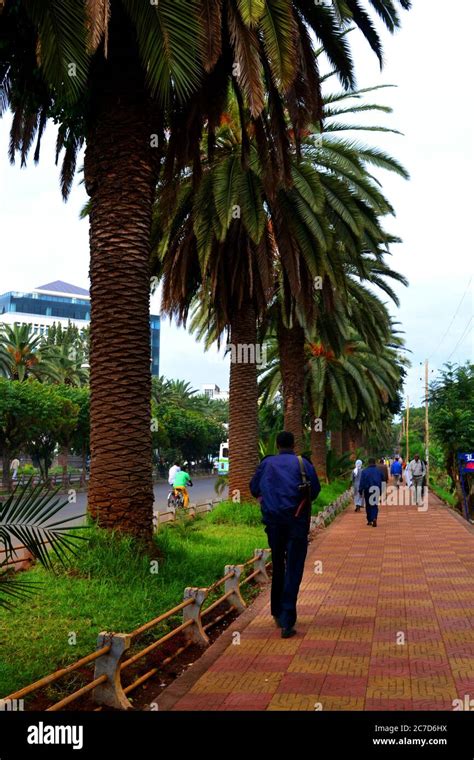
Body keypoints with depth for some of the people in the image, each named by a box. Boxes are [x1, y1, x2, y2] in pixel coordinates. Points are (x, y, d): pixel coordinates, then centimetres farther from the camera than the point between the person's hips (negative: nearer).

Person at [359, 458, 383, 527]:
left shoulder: (364, 471, -8)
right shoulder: (379, 470, 1)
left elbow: (362, 482, -8)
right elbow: (382, 479, 8)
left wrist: (360, 490, -2)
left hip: (368, 490, -1)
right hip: (377, 490, 1)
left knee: (368, 505, 12)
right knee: (375, 505, 4)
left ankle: (369, 520, 15)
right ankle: (374, 518, -19)